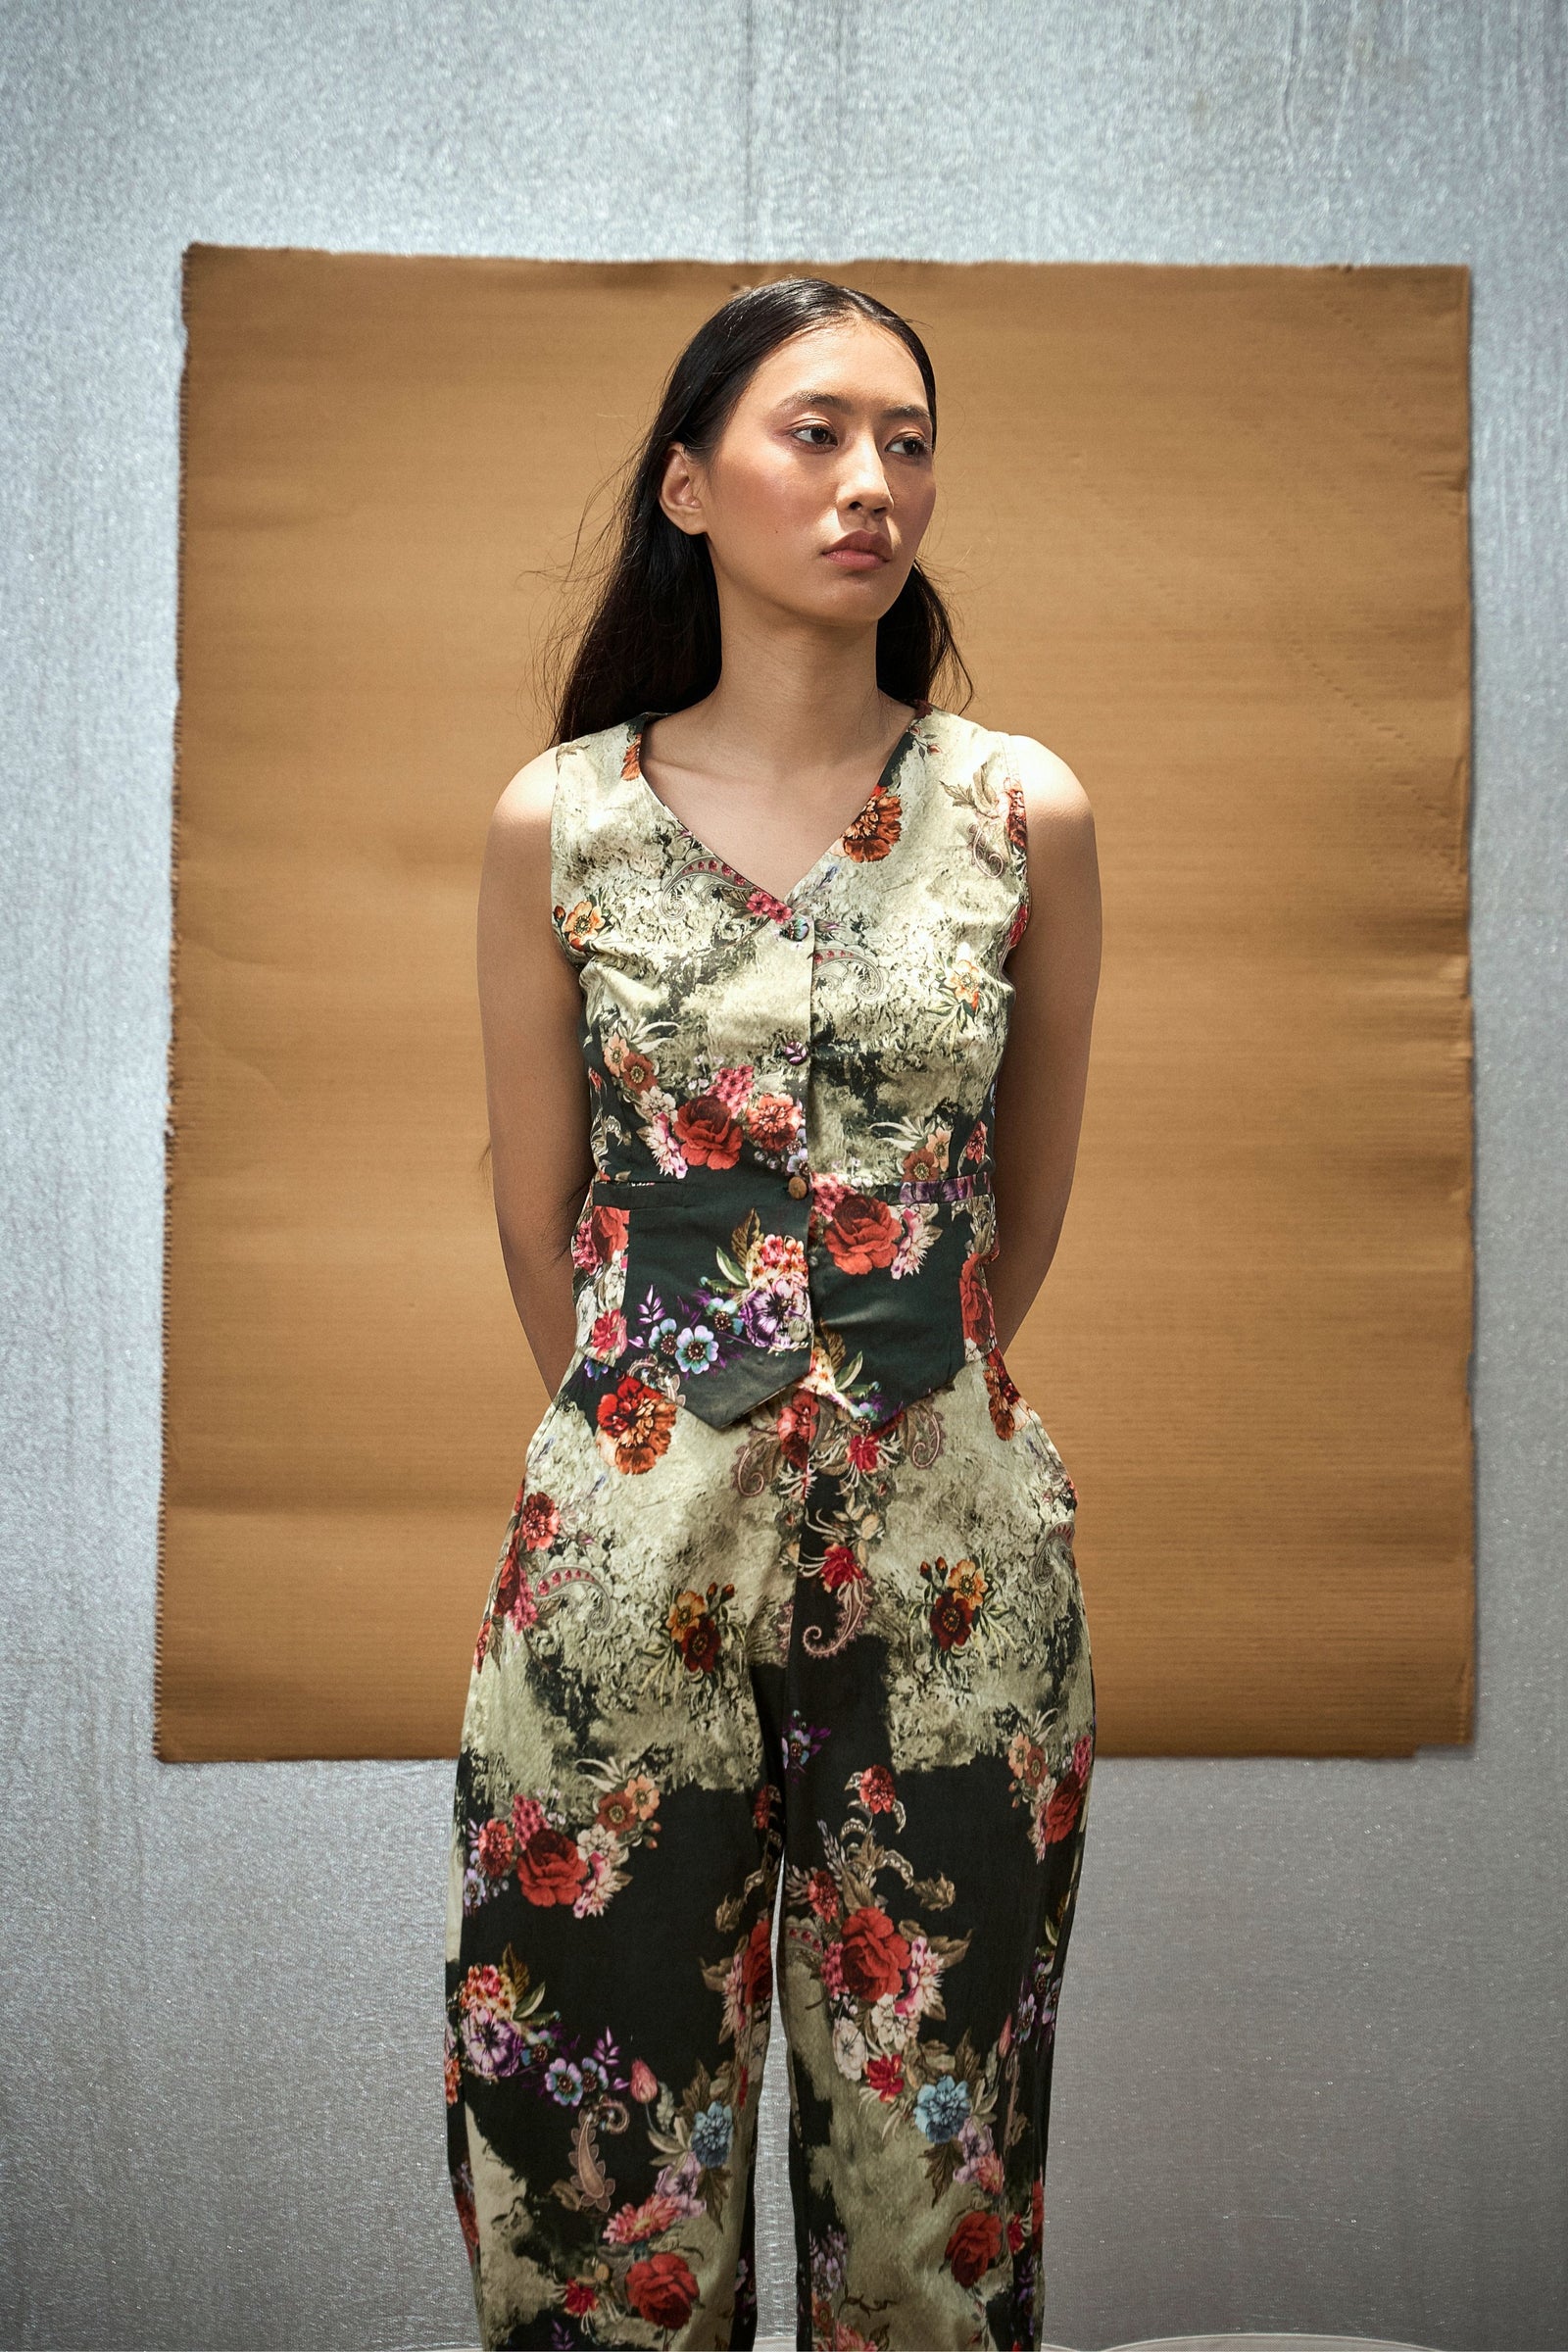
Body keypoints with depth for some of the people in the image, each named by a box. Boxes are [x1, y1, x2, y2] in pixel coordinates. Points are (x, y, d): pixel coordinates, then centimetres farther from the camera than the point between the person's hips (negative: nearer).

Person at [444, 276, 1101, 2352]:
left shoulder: (1024, 812, 0)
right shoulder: (557, 820, -2)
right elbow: (539, 1220, 8)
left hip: (953, 1555, 1)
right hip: (631, 1549, 0)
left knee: (930, 2160, 12)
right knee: (615, 2162, 11)